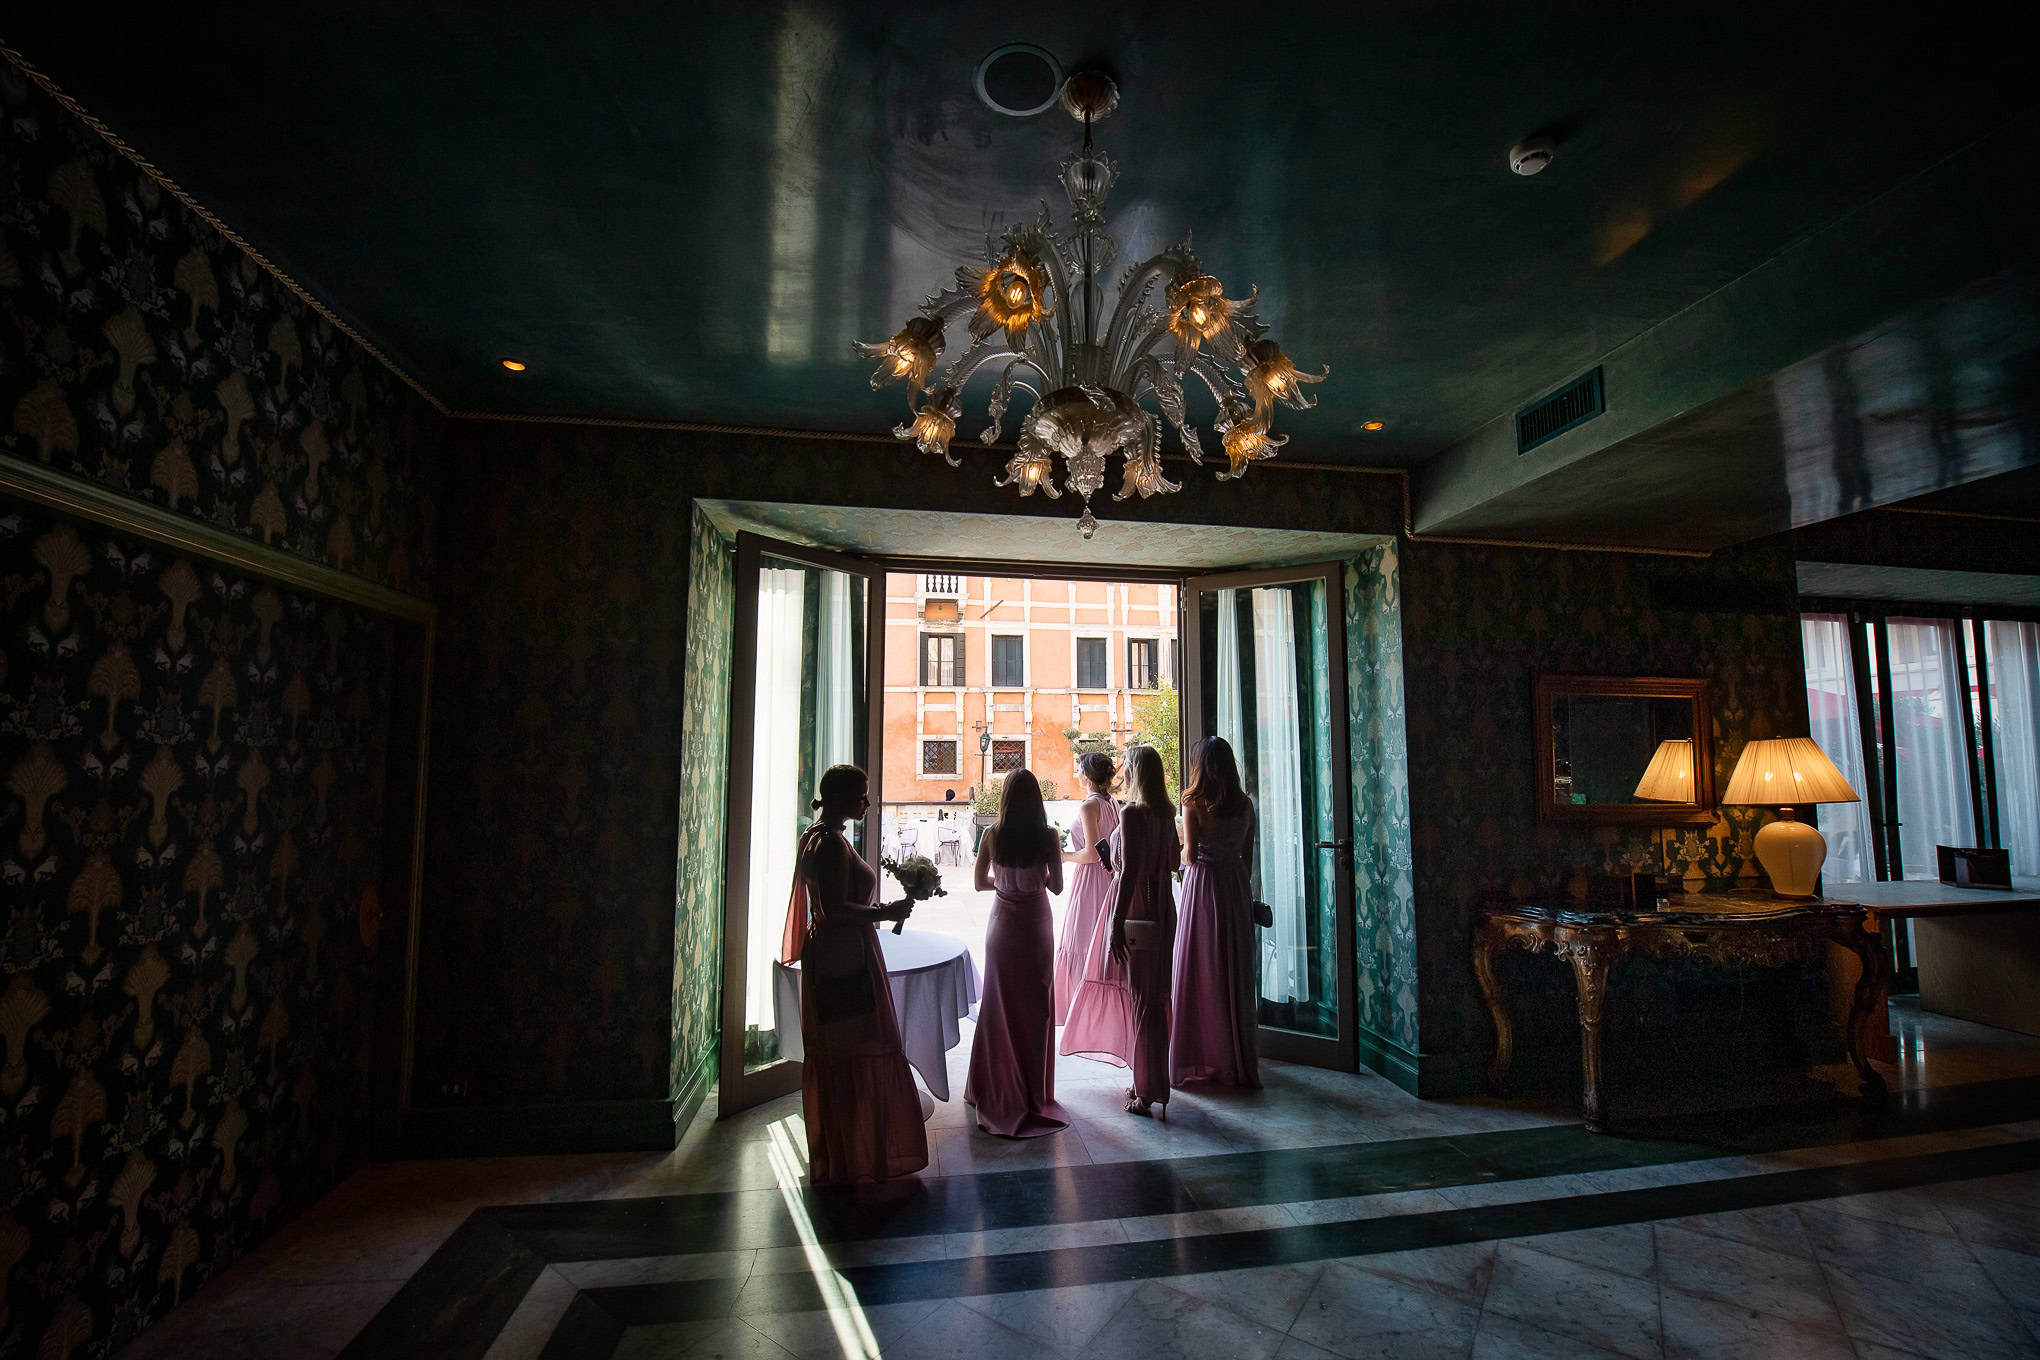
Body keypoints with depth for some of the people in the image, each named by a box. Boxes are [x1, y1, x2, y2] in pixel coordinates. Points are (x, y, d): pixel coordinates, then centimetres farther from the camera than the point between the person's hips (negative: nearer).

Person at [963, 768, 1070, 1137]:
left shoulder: (992, 834, -11)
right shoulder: (1048, 836, -13)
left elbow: (980, 882, -3)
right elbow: (1057, 885, -6)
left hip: (1002, 926, 1)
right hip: (1036, 927, -1)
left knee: (999, 1004, 14)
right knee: (1036, 1007, 11)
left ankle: (996, 1089, 25)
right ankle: (1033, 1091, 21)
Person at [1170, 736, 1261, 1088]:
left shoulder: (1194, 803, -11)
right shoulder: (1244, 804, 3)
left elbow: (1189, 855, -14)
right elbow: (1248, 857, 8)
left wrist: (1180, 849, 8)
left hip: (1202, 886, -5)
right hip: (1236, 887, 5)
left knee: (1201, 972, 5)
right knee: (1236, 970, 12)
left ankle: (1201, 1059, 12)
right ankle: (1238, 1060, 23)